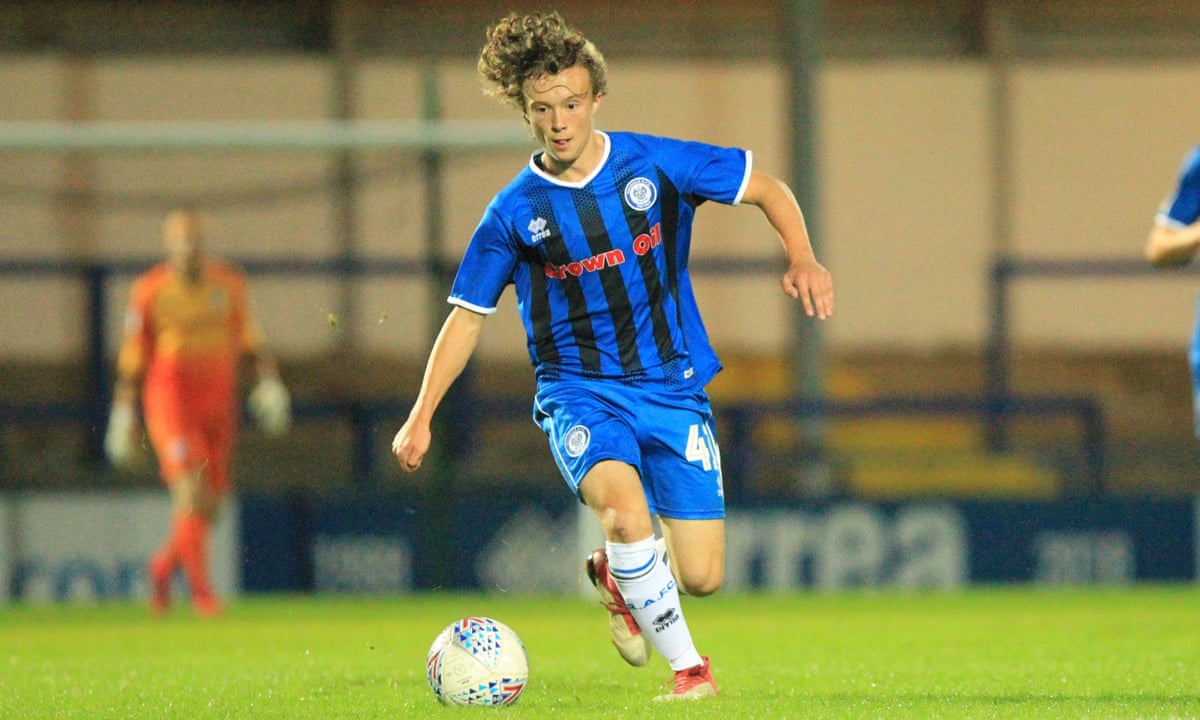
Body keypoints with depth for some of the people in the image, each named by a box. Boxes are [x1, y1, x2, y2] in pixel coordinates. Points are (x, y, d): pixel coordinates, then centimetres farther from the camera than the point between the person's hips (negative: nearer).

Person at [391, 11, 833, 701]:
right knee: (624, 508, -32)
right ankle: (687, 665, -15)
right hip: (579, 391, -1)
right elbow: (468, 314, 7)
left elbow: (767, 189, 5)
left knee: (702, 576, -6)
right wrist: (421, 417, 2)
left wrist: (803, 258, -13)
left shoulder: (655, 163, -5)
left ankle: (617, 576, 29)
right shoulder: (513, 214, -4)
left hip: (674, 386, 1)